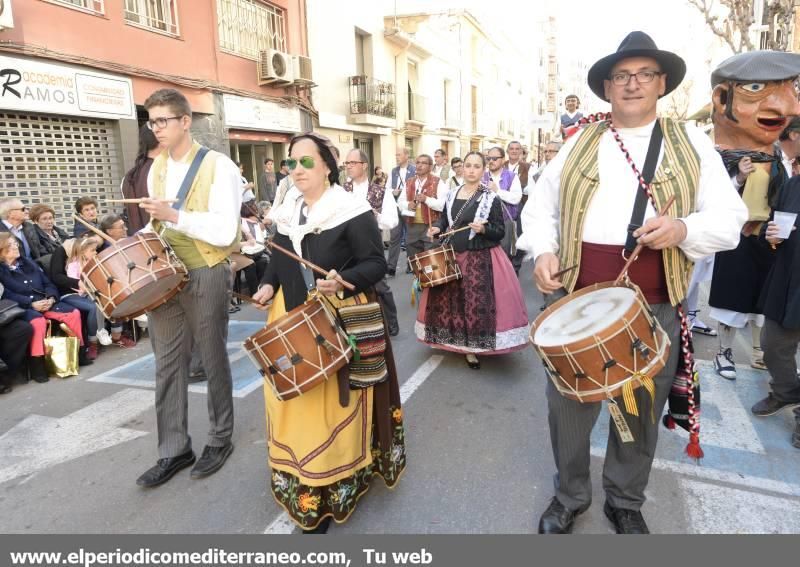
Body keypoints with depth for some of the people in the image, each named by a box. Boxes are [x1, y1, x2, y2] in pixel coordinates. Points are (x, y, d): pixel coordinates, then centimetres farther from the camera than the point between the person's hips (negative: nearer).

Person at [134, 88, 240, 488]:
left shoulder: (218, 166, -10)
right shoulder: (156, 170, 11)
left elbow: (225, 231, -19)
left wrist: (174, 215, -24)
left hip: (205, 276, -6)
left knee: (213, 361, 8)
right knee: (167, 363, 8)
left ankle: (219, 439, 25)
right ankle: (173, 450, 21)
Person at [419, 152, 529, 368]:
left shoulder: (491, 197, -8)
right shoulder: (452, 194, 6)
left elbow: (500, 232, -7)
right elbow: (444, 219, 17)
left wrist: (483, 229, -26)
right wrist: (437, 228, -5)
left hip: (481, 258, -5)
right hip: (452, 255, 5)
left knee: (477, 302, -3)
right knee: (448, 299, 9)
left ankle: (473, 347, 14)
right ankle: (456, 341, 27)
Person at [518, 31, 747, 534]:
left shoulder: (692, 144, 6)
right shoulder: (579, 144, 9)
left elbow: (729, 220, 2)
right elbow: (541, 206, 12)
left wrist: (682, 229, -19)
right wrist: (543, 251, -7)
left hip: (654, 306, 0)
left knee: (642, 412, 13)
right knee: (568, 405, 9)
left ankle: (625, 503, 37)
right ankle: (570, 496, 33)